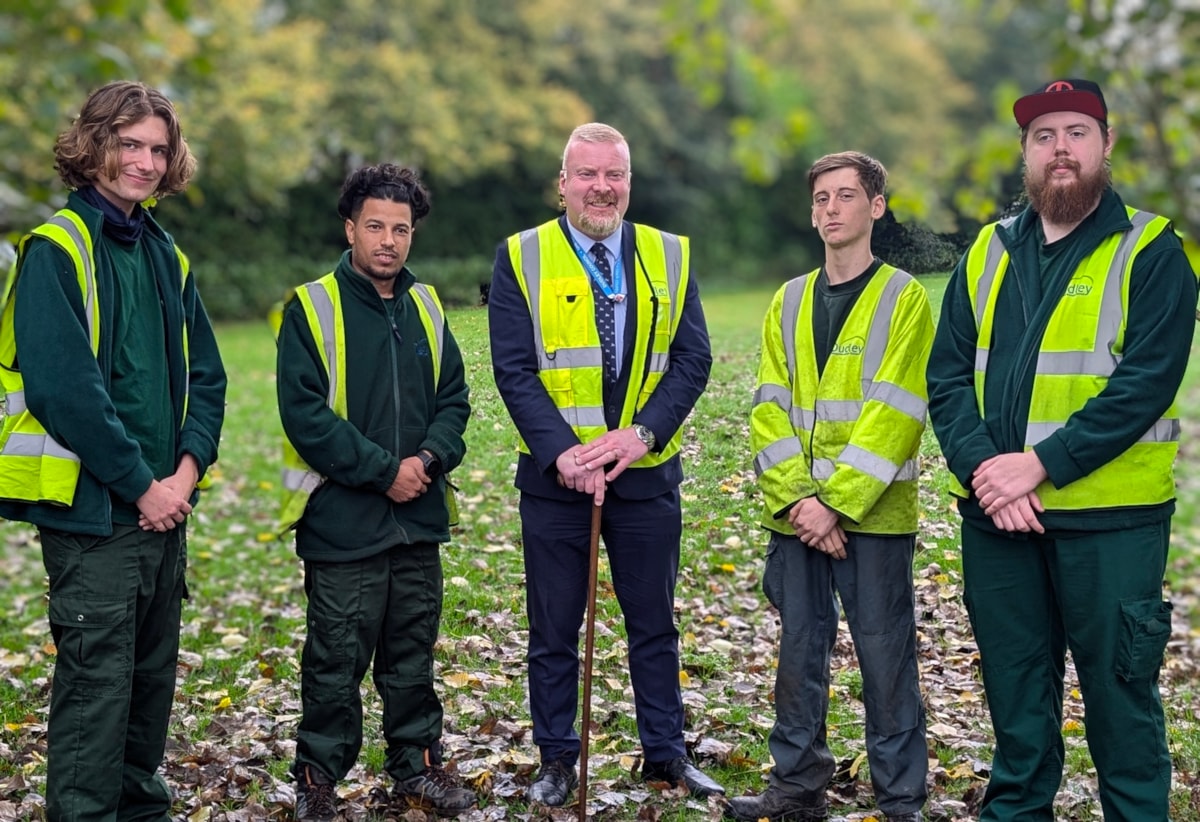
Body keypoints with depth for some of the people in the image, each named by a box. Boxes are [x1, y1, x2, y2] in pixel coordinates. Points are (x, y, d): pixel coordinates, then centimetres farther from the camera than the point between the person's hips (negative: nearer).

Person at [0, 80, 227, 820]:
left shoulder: (166, 255, 12)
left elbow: (205, 376, 12)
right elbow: (62, 386, -18)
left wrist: (186, 470, -3)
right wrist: (141, 485, -15)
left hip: (164, 503, 7)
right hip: (92, 507, -7)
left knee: (153, 671, 15)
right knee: (96, 678, -3)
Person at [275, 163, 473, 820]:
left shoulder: (425, 309, 10)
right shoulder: (311, 310, -7)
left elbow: (453, 399, 11)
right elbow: (305, 414, -14)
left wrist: (429, 458, -8)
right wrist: (383, 471, -15)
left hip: (419, 520, 5)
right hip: (341, 523, -5)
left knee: (412, 654, 15)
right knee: (335, 660, 3)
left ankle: (418, 764, 29)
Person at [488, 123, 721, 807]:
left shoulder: (671, 256, 5)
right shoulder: (521, 258, -1)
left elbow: (693, 360, -1)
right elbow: (514, 369, -8)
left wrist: (640, 434, -15)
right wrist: (562, 451, -19)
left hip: (647, 472, 2)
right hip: (555, 475, -1)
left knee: (655, 624, 12)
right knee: (554, 630, 8)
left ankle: (667, 753, 26)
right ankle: (558, 761, 22)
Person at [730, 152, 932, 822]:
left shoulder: (904, 299, -2)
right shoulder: (790, 301, 12)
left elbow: (896, 414, -11)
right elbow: (771, 409, 5)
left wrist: (836, 502, -17)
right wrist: (795, 499, -8)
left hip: (874, 516, -4)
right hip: (796, 515, 4)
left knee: (886, 658, 2)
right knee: (800, 653, 11)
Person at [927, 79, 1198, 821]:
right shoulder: (988, 253, 10)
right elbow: (948, 376, 4)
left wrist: (1040, 464, -20)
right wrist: (982, 466, -13)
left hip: (1109, 516, -4)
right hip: (995, 513, 4)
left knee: (1119, 692, 4)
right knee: (1015, 691, 14)